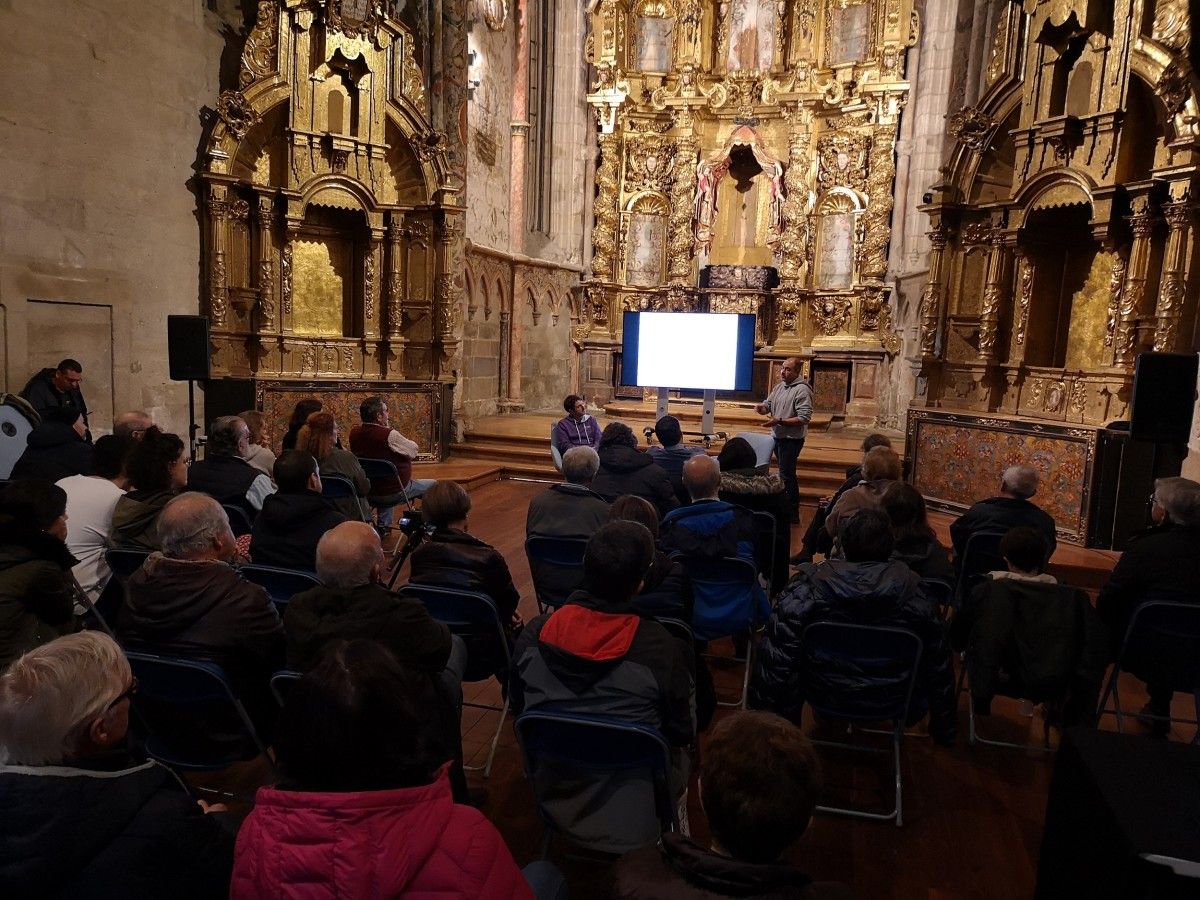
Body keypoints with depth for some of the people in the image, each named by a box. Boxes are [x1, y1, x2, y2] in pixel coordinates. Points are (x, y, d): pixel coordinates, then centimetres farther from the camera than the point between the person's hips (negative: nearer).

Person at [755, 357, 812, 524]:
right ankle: (785, 507, 31)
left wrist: (779, 421, -27)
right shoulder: (779, 386, 9)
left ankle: (792, 515, 4)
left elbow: (804, 418, -23)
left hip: (791, 439, -8)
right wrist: (762, 407, -10)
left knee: (787, 475, -5)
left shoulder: (802, 390, -16)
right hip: (778, 436, 8)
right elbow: (768, 404, 15)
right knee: (784, 473, 18)